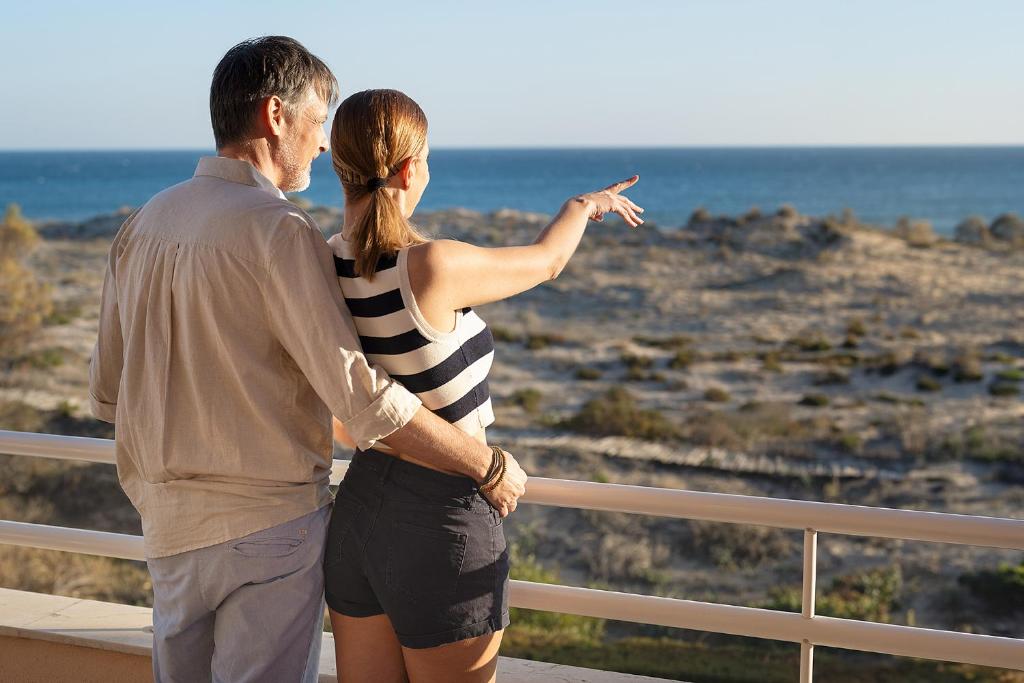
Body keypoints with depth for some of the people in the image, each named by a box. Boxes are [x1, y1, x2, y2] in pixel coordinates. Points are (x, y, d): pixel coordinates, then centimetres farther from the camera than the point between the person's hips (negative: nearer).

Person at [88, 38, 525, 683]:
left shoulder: (143, 223, 6)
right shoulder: (278, 229, -17)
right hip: (269, 521, -7)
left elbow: (108, 393, 12)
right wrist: (490, 466, -13)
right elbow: (365, 397, -22)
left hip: (169, 521, 7)